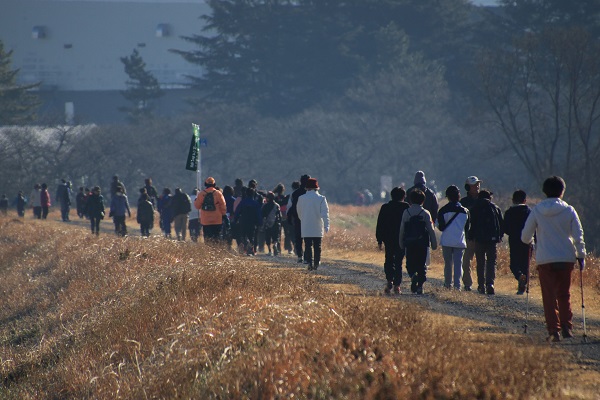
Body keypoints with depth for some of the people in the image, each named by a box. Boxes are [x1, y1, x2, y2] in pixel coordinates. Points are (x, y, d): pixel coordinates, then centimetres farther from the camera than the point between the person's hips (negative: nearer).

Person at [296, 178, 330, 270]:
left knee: (308, 246, -2)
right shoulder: (321, 198, -4)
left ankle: (309, 262, -18)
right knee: (317, 247, 11)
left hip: (306, 227, 0)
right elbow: (325, 213, -10)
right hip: (318, 228, 0)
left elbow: (299, 212, 13)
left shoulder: (301, 198, 0)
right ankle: (316, 264, 12)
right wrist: (326, 225, -13)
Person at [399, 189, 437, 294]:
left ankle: (413, 275, -23)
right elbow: (431, 229, -2)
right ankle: (420, 286, 1)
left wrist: (401, 244, 11)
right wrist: (434, 243, 6)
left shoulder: (406, 212, 1)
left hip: (409, 243, 0)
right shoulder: (425, 213, -2)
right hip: (422, 243, 0)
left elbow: (402, 230, 3)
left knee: (410, 263, 8)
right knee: (421, 265, 8)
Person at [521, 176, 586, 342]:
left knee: (549, 296, 3)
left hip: (545, 260, -1)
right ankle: (567, 327, 12)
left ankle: (553, 330, -6)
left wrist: (530, 241, 25)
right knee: (564, 294, 16)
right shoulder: (569, 210, -3)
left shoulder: (536, 211, -2)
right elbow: (578, 235, -3)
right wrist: (581, 255, 6)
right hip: (566, 258, 1)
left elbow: (525, 237, 2)